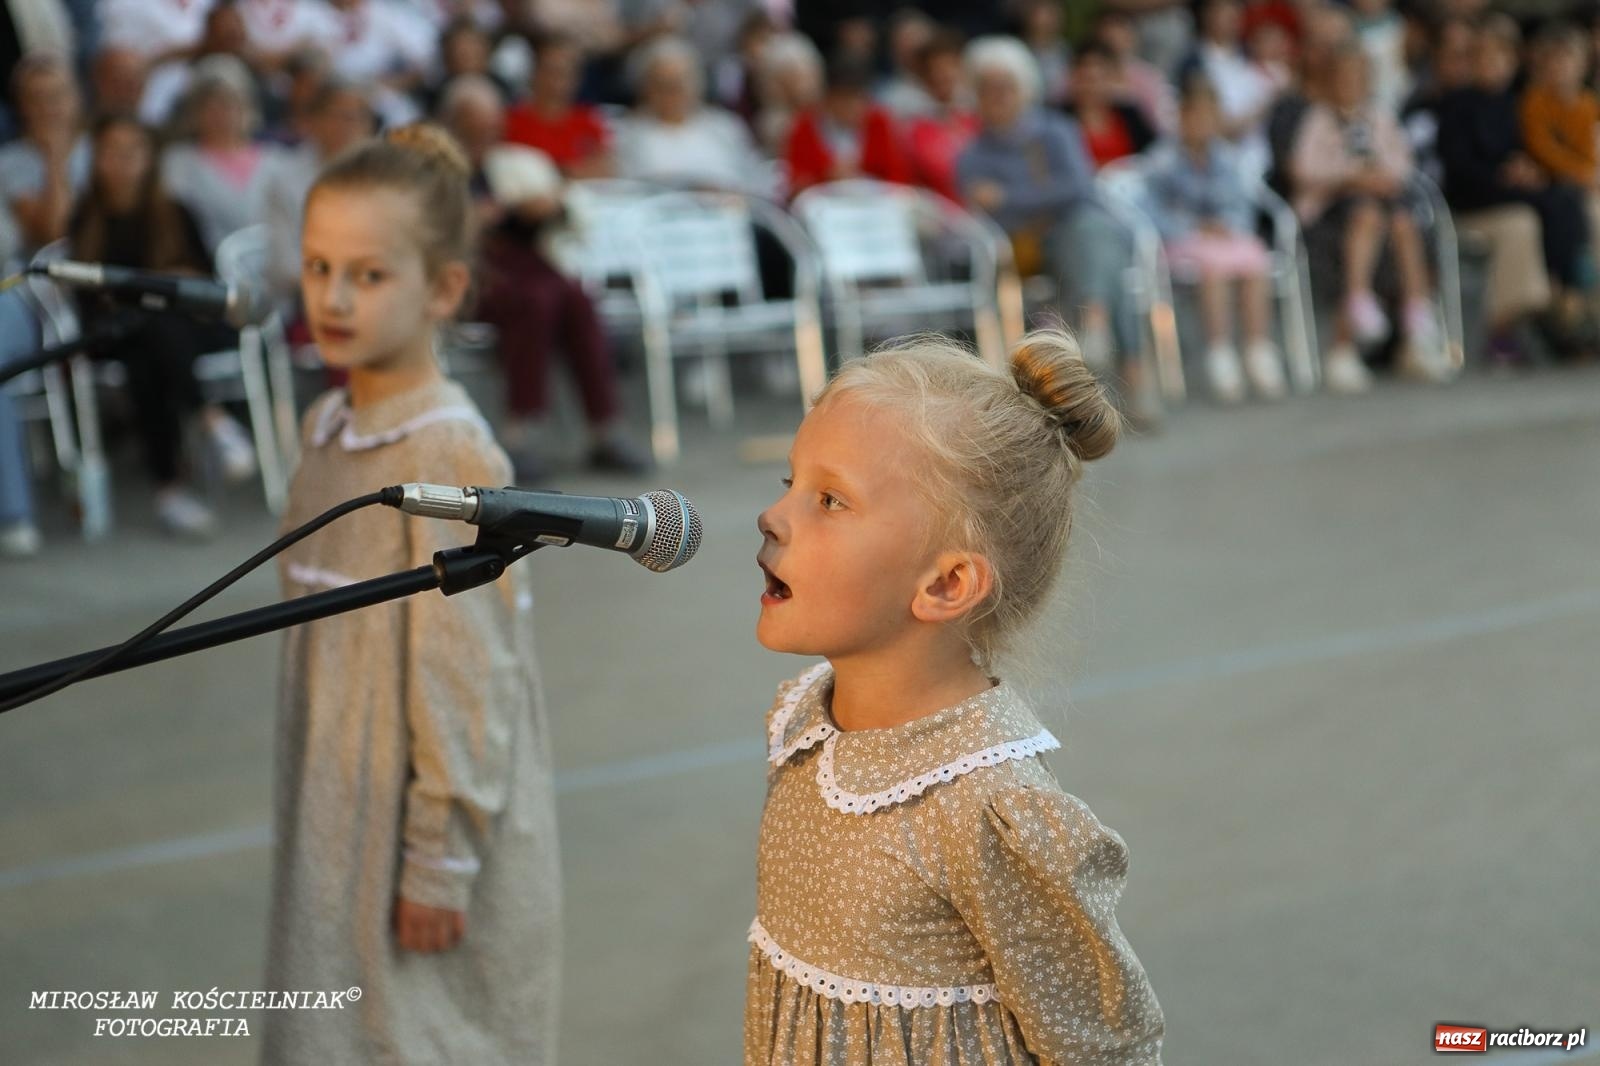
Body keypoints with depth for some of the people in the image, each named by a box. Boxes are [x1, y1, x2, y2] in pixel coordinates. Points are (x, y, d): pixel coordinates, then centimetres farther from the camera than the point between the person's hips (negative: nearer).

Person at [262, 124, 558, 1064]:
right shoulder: (327, 430, 5)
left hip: (434, 822, -7)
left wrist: (438, 863, -18)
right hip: (337, 812, 8)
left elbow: (464, 676, -19)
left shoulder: (449, 457, -19)